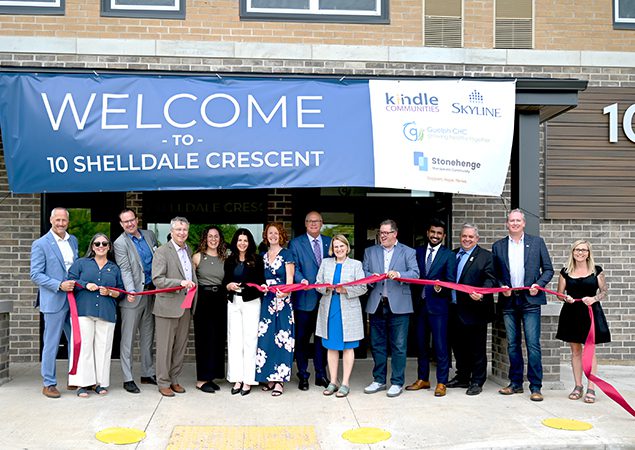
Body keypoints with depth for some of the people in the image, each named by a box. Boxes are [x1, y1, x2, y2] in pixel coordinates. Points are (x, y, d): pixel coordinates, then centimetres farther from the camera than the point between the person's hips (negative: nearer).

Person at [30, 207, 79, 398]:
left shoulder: (73, 240, 11)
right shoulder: (40, 244, -6)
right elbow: (35, 275, -10)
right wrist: (59, 285, -18)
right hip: (54, 301, -5)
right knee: (51, 344, 2)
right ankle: (48, 384, 14)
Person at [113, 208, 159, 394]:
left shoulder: (150, 235, 9)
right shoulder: (120, 243, -7)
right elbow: (125, 270, -16)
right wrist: (130, 291, -31)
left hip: (151, 293, 6)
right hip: (133, 295, -5)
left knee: (147, 337, 15)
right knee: (128, 339, 2)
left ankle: (148, 374, 25)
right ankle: (128, 379, 9)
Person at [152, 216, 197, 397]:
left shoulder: (188, 251, 13)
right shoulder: (162, 251, -8)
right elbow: (157, 280, -15)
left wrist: (192, 298, 13)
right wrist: (180, 283, -24)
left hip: (186, 306, 6)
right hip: (168, 306, -6)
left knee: (180, 345, 12)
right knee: (165, 346, 2)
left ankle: (174, 380, 23)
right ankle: (163, 383, 13)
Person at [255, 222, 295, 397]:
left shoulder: (286, 254, 1)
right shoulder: (262, 256, 15)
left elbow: (289, 279, -7)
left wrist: (284, 293, -24)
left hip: (282, 300, -4)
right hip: (266, 301, 5)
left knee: (281, 339, -6)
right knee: (265, 339, 2)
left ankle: (279, 380, -3)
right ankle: (269, 377, 11)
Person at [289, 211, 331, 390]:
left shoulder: (329, 242, 11)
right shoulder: (296, 243, 2)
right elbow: (294, 268, -6)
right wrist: (302, 280, -24)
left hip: (325, 296, 3)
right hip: (305, 297, -3)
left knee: (322, 337, 10)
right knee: (302, 338, 4)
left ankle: (321, 374, 20)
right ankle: (303, 376, 15)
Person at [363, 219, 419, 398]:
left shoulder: (408, 252, 6)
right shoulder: (370, 252, 14)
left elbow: (415, 273, -5)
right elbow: (363, 273, 7)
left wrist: (398, 274, -22)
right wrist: (372, 277, -14)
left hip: (398, 305, -3)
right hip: (376, 304, 3)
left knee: (399, 346, 1)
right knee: (377, 344, 10)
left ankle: (397, 383, 10)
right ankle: (379, 380, 21)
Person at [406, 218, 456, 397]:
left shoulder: (449, 255, 0)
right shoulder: (418, 252, 11)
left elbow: (451, 281, -5)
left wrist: (440, 288, -25)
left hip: (438, 304, -4)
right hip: (420, 304, 4)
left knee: (440, 345, -2)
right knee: (421, 344, 13)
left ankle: (441, 383, 8)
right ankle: (423, 379, 25)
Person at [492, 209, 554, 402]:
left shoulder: (537, 242, 6)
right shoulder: (498, 246, 10)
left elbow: (548, 269, 6)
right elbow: (495, 273, 13)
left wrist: (539, 284, -10)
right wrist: (501, 287, -5)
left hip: (530, 300, -2)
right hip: (509, 300, 3)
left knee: (533, 344, -6)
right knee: (512, 344, 9)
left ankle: (536, 386, 2)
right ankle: (515, 383, 19)